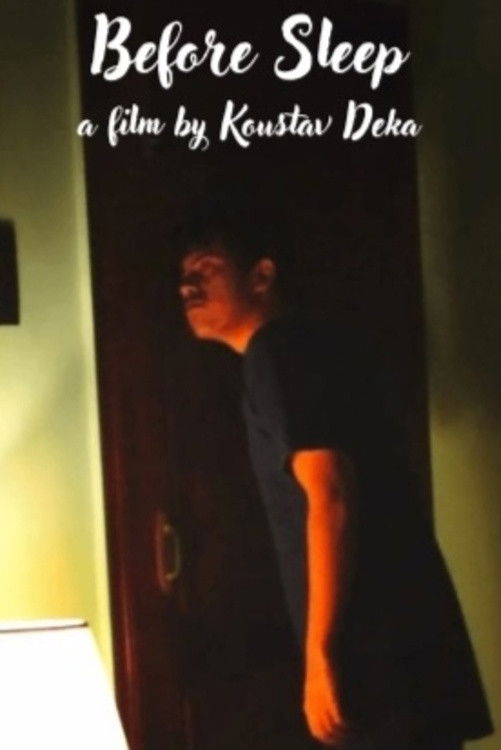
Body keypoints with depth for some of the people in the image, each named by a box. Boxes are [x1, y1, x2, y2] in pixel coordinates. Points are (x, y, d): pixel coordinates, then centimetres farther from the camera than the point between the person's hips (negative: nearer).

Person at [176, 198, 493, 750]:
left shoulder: (278, 352, -9)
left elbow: (330, 497, -20)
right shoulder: (304, 348, 19)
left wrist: (320, 652, -21)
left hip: (378, 643, -9)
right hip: (382, 637, 9)